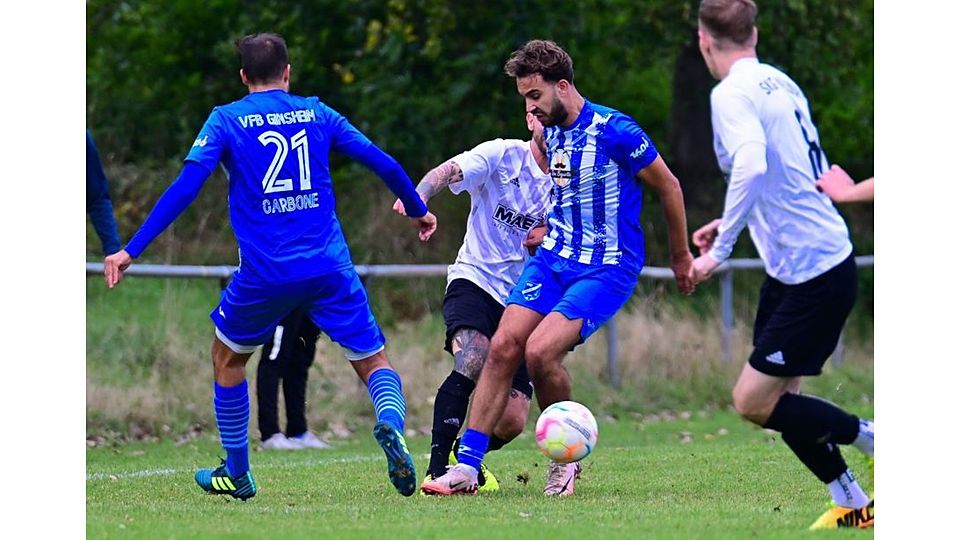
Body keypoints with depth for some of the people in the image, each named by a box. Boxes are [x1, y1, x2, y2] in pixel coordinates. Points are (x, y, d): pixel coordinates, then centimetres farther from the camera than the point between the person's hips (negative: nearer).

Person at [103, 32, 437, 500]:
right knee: (373, 361, 10)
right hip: (329, 268, 1)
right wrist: (418, 210, 28)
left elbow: (185, 186, -7)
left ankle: (236, 475, 28)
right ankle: (391, 425, -23)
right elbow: (384, 165, 10)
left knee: (228, 357, 24)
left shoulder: (226, 120, 3)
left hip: (264, 273, -1)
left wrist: (131, 250, -7)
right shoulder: (318, 114, 10)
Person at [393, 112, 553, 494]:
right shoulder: (503, 155, -4)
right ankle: (437, 470, -27)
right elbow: (450, 171, -21)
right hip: (474, 280, -4)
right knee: (473, 361, -33)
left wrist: (549, 238, -9)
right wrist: (419, 198, -44)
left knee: (513, 421, -6)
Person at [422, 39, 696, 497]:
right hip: (553, 257, 7)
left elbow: (669, 187, -6)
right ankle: (466, 466, -6)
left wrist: (680, 257, 3)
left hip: (608, 268, -7)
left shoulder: (613, 130, -17)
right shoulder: (548, 133, 6)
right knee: (503, 347, -9)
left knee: (540, 351, -23)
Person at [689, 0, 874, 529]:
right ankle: (852, 505, 14)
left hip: (813, 275, -9)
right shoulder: (781, 83, 11)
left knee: (754, 402, -5)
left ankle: (876, 441, 1)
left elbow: (751, 166, -34)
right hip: (791, 269, 9)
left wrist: (720, 250, -28)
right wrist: (733, 224, 25)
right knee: (776, 397, 12)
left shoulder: (732, 94, -16)